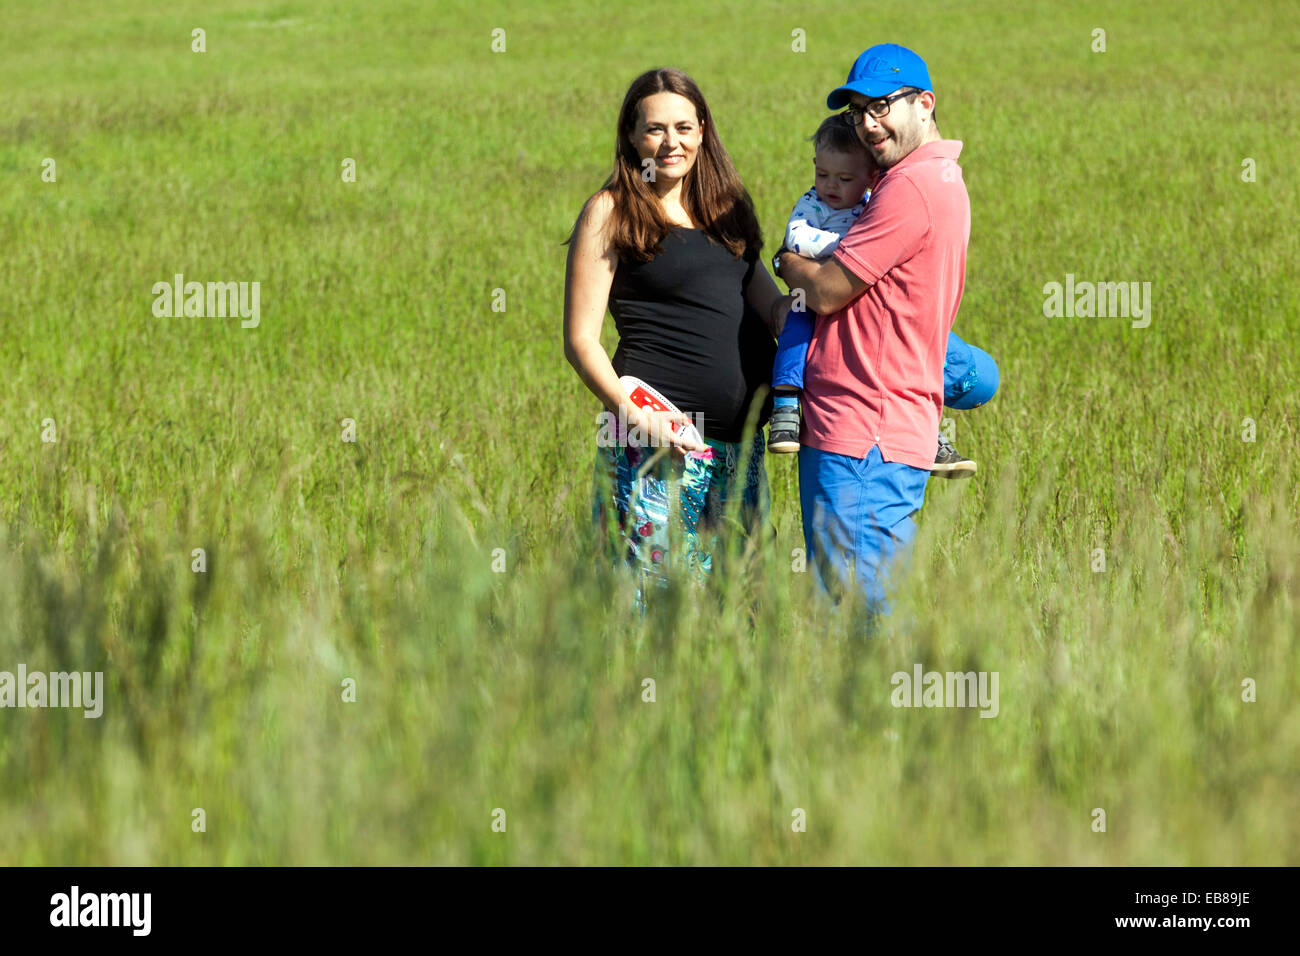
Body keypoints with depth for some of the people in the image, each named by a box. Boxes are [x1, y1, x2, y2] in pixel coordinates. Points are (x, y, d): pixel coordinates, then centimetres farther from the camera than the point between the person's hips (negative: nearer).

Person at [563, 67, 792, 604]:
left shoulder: (726, 208, 15)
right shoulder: (611, 212, -1)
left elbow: (765, 304, 24)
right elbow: (580, 340, -4)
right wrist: (633, 415, -19)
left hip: (739, 443, 6)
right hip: (658, 440, -6)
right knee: (650, 599, -7)